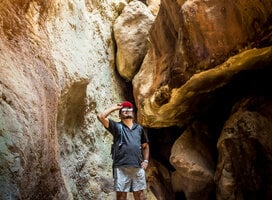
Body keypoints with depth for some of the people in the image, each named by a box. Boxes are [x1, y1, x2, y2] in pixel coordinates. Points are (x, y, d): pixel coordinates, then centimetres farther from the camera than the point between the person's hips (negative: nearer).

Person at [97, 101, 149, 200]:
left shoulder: (139, 128, 17)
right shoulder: (117, 126, 7)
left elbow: (145, 146, 23)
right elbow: (101, 116, -4)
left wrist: (145, 160, 9)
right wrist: (114, 108, 7)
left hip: (138, 167, 3)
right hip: (121, 167, -3)